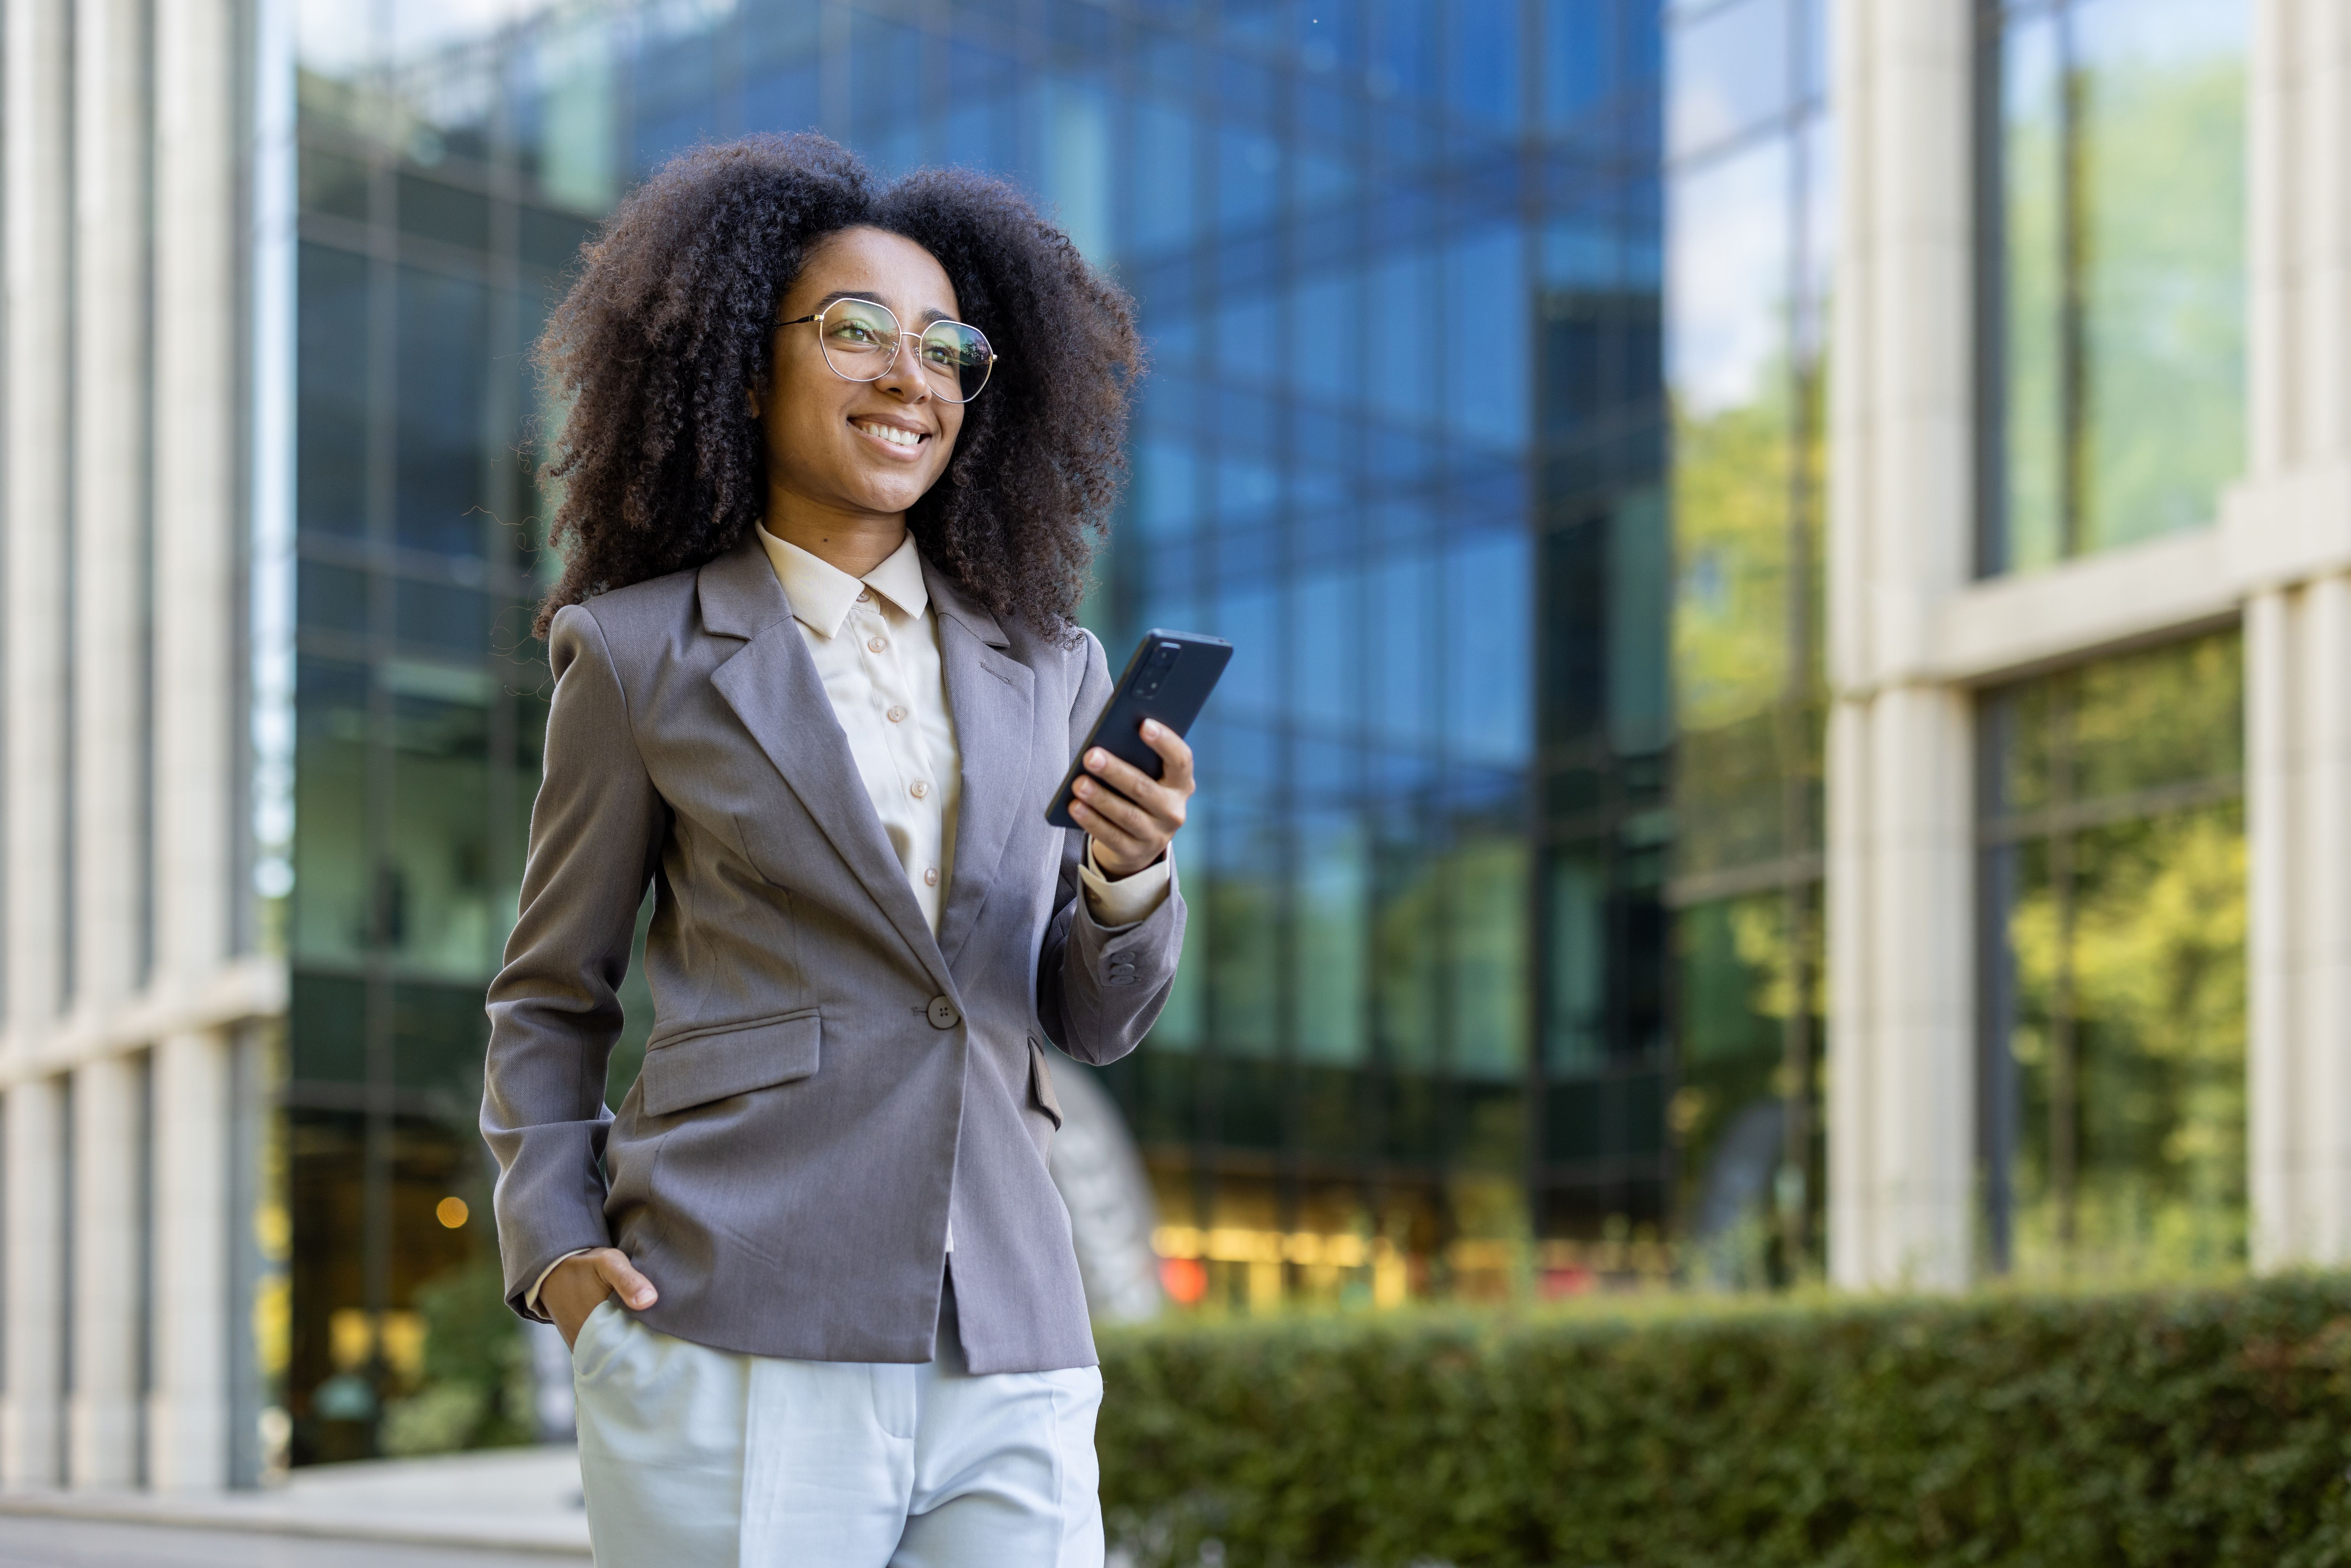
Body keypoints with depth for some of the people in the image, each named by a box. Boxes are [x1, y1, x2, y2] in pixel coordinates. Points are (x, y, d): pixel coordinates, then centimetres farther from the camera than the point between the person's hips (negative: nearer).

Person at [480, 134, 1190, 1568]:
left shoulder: (1046, 669, 14)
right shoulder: (644, 656, 6)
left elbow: (1098, 1019, 14)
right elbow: (551, 1001, 12)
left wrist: (1130, 878, -6)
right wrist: (554, 1244, -2)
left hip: (1008, 1365, 3)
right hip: (736, 1342, -3)